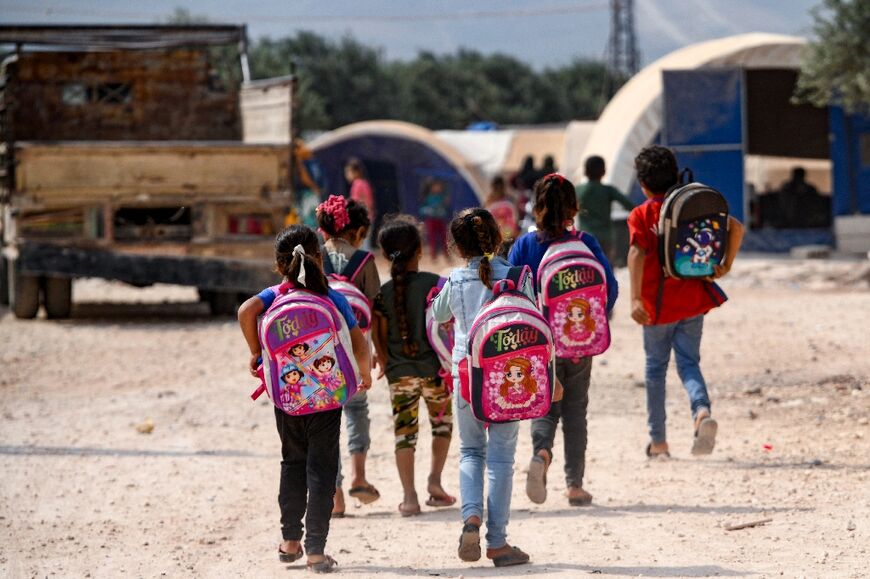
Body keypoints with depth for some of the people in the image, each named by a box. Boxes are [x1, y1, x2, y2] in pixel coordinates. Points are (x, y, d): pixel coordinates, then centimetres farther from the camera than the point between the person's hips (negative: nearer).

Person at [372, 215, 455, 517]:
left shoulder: (384, 292, -1)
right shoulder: (432, 283, -7)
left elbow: (381, 336, 3)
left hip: (399, 371, 1)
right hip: (432, 367, -1)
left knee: (404, 433, 4)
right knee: (442, 423, 20)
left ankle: (409, 495, -2)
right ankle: (435, 479, 9)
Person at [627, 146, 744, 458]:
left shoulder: (641, 216, -7)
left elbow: (637, 253, -21)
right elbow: (736, 227, -2)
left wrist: (636, 299, -28)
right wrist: (726, 264, 8)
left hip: (658, 304, -2)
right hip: (693, 301, 3)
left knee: (656, 367, 13)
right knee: (688, 363, 7)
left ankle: (658, 440, 18)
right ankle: (702, 412, -25)